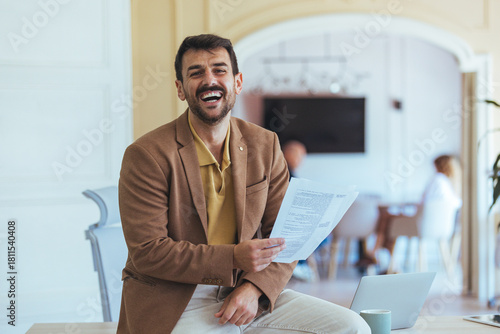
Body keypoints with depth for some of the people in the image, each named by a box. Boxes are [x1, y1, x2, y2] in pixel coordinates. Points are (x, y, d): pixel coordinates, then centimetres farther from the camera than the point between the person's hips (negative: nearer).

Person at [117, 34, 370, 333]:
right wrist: (233, 258, -22)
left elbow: (286, 236, 7)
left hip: (246, 296, 5)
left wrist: (255, 287, -13)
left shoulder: (265, 146, 7)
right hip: (174, 302, -5)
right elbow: (147, 253, -13)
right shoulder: (147, 155, -8)